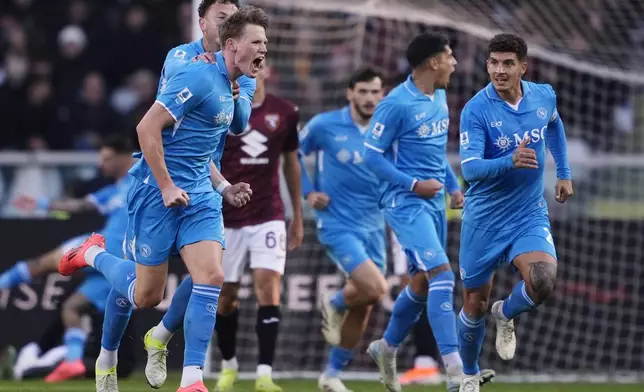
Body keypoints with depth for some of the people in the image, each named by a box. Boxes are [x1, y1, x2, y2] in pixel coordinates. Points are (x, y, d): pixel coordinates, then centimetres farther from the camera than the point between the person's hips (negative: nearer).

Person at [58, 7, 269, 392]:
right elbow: (147, 128, -20)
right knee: (147, 296, 1)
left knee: (212, 277, -12)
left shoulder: (230, 91, 10)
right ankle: (94, 254, 30)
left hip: (199, 197, 7)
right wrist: (167, 187, -19)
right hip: (160, 193, -7)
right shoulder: (200, 77, -17)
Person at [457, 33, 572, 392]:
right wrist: (511, 161, -43)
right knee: (475, 306, 8)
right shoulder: (476, 110, -17)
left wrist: (564, 173, 23)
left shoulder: (544, 97, -4)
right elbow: (469, 168, -27)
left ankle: (506, 315, 11)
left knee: (543, 281, -25)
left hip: (530, 215, 2)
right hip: (485, 218, -2)